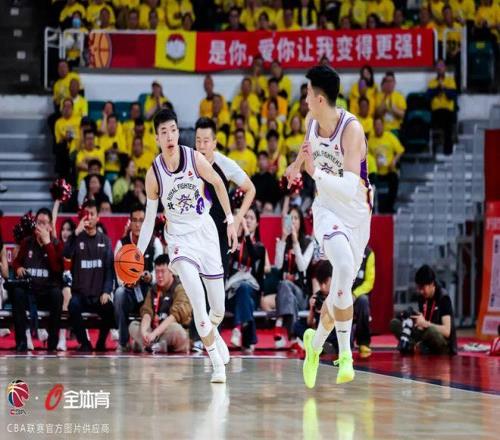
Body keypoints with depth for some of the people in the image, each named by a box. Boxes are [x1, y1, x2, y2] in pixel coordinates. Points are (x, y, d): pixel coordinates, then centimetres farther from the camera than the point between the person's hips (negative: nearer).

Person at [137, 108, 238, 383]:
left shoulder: (195, 159, -12)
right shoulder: (154, 174, -12)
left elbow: (218, 184, 7)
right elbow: (150, 218, -1)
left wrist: (230, 221, 7)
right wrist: (138, 253, -10)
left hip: (205, 233, 2)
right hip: (179, 238, -2)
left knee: (218, 307, 9)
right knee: (197, 296, -24)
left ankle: (212, 332, 47)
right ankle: (216, 362, -11)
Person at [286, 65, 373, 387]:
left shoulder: (351, 129, -23)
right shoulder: (312, 122, -4)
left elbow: (350, 188, -33)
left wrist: (314, 171, -37)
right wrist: (297, 164, 29)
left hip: (357, 215, -2)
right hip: (328, 209, 2)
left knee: (342, 288, 10)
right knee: (344, 267, -29)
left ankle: (315, 343, 40)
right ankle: (345, 353, -25)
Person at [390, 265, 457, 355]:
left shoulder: (443, 298, -13)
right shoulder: (422, 298, 6)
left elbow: (446, 331, -21)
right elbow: (421, 326, 12)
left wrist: (425, 323, -30)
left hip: (445, 346, -8)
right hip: (428, 344, 8)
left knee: (430, 330, -41)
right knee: (394, 324, -5)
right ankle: (423, 350, -20)